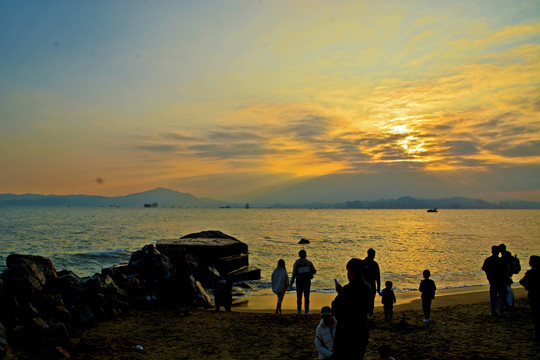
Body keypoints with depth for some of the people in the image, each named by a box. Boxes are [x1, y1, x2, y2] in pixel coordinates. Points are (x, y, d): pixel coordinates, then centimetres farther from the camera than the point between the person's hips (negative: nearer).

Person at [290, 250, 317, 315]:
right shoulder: (309, 262, 2)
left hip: (299, 281, 0)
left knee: (299, 296, 6)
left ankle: (299, 311, 6)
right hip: (307, 281, 0)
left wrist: (292, 282, -1)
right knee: (306, 296, 3)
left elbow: (294, 273, -5)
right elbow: (314, 271, 5)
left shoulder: (296, 263, -2)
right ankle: (307, 311, 1)